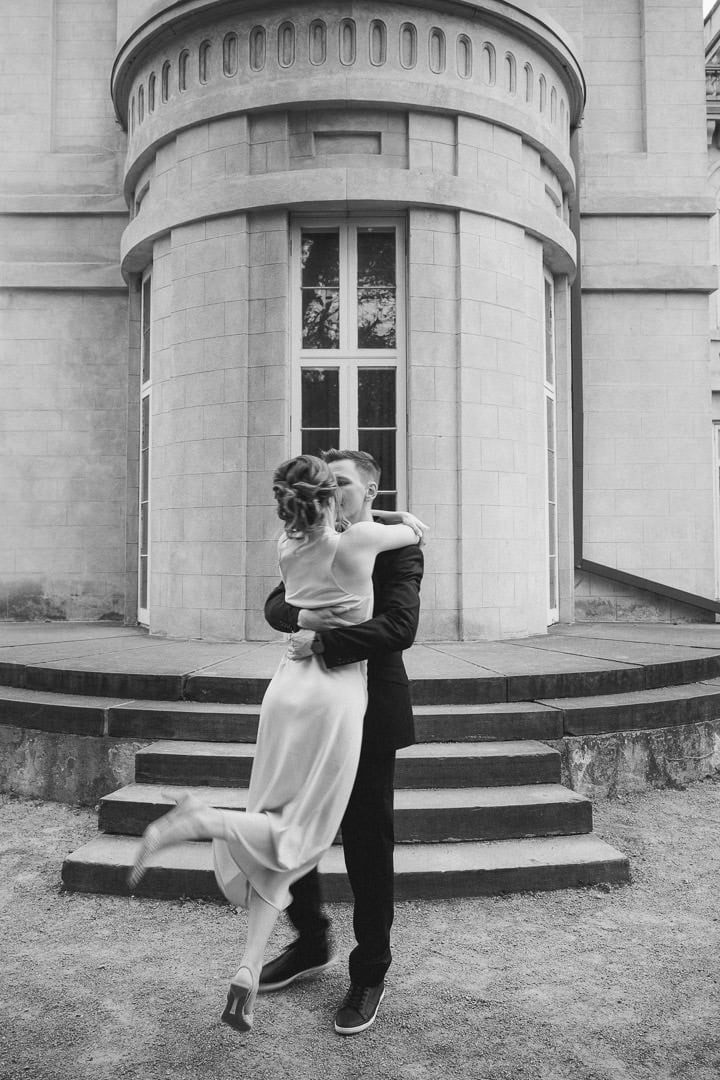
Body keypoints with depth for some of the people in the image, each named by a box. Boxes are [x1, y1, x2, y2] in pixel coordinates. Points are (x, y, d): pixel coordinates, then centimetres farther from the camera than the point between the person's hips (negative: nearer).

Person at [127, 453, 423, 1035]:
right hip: (338, 694, -5)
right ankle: (199, 820, -20)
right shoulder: (357, 541, -9)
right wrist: (382, 517, 28)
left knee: (280, 833, 13)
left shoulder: (286, 547, 5)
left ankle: (250, 970, 5)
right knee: (296, 838, 4)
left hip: (288, 684, 6)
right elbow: (416, 532, 9)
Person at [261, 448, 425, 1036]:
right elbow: (275, 605, 4)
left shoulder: (396, 546, -8)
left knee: (368, 846, 7)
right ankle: (311, 942, 39)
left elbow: (400, 626, -22)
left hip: (368, 715, -6)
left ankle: (370, 972, 28)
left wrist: (323, 642, -26)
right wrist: (301, 613, -18)